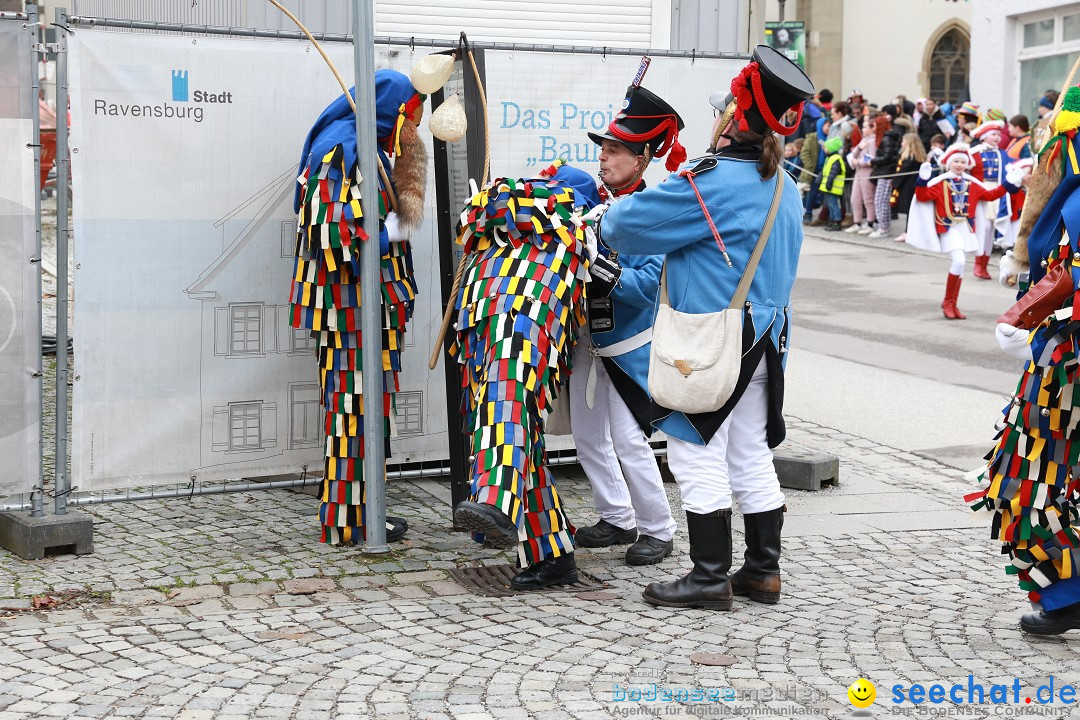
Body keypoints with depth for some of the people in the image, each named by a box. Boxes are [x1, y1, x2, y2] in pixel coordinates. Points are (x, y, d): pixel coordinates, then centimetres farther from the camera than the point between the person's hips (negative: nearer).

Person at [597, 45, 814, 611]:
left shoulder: (709, 183, -19)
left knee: (698, 456, 1)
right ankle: (763, 570, 21)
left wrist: (606, 229, 10)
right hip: (763, 340, 8)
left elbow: (624, 224, -13)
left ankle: (710, 575, 6)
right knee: (751, 456, 14)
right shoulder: (784, 188, 9)